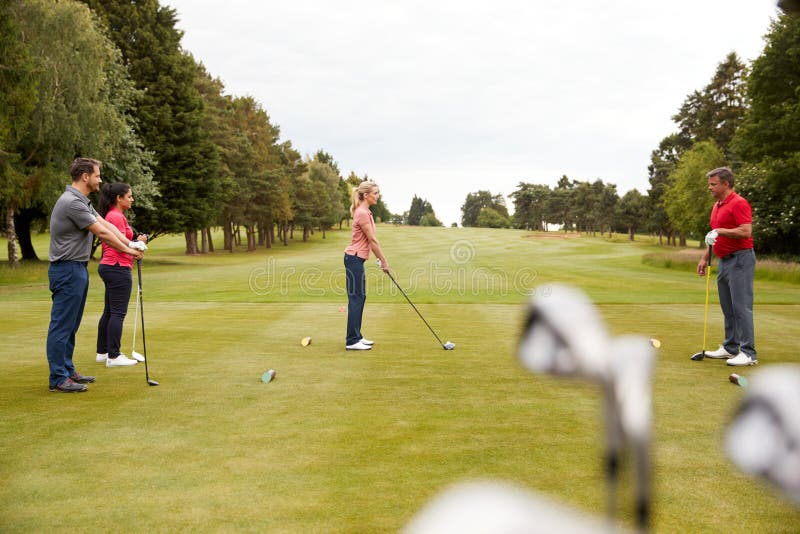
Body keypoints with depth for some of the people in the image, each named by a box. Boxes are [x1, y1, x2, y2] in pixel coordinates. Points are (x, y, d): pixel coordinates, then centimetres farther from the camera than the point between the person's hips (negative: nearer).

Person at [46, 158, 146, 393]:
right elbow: (102, 233, -16)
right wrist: (128, 250, -5)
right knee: (62, 325, -5)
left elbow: (106, 224, 11)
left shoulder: (81, 201, 14)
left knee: (70, 325, 15)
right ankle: (58, 379, 1)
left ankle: (67, 371, 23)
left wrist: (131, 243, 0)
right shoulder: (71, 202, -19)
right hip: (67, 270, -11)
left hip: (77, 269, 11)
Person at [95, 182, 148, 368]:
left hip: (109, 267, 10)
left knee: (109, 311, 14)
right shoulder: (117, 217, -15)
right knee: (118, 313, -7)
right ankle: (113, 356, -4)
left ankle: (102, 352, 21)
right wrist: (137, 242, -5)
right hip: (118, 269, -10)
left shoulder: (112, 215, 17)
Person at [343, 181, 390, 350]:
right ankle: (352, 341, -3)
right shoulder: (362, 213, -18)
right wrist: (384, 261, -9)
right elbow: (372, 240, -15)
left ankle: (356, 336, 19)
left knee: (360, 297, 13)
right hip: (354, 258, -10)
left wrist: (381, 259, 15)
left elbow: (371, 240, 16)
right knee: (356, 298, -7)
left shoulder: (366, 212, 13)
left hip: (357, 259, 10)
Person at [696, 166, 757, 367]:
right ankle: (730, 348, 20)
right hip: (724, 260, 10)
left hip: (740, 260, -10)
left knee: (742, 307, -10)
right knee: (728, 308, 12)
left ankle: (749, 353, -7)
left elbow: (746, 231, -24)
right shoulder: (717, 206, 17)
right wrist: (705, 258, 20)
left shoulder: (739, 203, -13)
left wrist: (720, 231, -25)